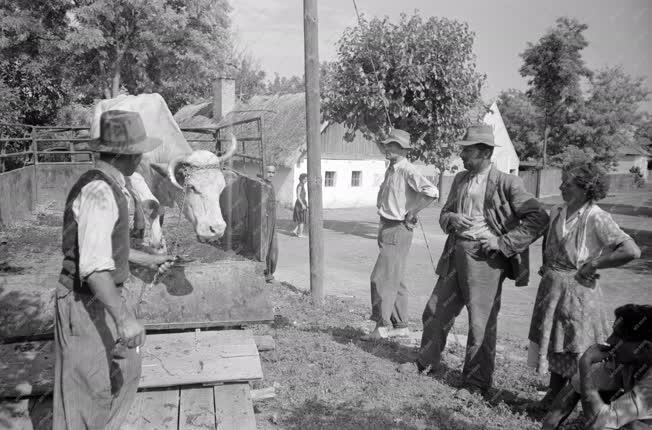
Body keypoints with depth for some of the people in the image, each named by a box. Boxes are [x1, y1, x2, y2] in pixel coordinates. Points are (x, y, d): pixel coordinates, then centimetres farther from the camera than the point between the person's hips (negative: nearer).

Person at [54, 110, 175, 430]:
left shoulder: (110, 187, 8)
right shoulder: (98, 193, -24)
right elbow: (93, 266, -33)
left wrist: (147, 260, 26)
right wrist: (123, 318, -37)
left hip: (105, 298, 10)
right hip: (86, 304, -10)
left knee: (125, 371, 21)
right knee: (86, 389, 4)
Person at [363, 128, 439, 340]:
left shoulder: (408, 171, -15)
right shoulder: (390, 170, 14)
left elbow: (431, 191, -28)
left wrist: (411, 213, -19)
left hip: (398, 230, -10)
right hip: (387, 228, 10)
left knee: (381, 278, -9)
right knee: (395, 280, 14)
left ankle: (382, 325, -1)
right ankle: (400, 325, 23)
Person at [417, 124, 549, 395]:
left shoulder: (506, 183, -9)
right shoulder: (460, 179, 11)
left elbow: (539, 219, -12)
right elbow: (444, 212, 21)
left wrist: (503, 243, -16)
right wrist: (451, 219, -3)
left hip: (484, 258, -6)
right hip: (455, 254, 7)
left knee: (481, 324, 3)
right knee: (435, 313, 14)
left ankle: (477, 384, 19)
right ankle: (426, 364, 34)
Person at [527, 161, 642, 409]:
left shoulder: (597, 218, -17)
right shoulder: (557, 212, 4)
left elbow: (632, 251, -25)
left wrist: (592, 265, -18)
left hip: (577, 289, -7)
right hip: (551, 287, 7)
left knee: (575, 349, 5)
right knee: (553, 343, 17)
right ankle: (553, 397, 34)